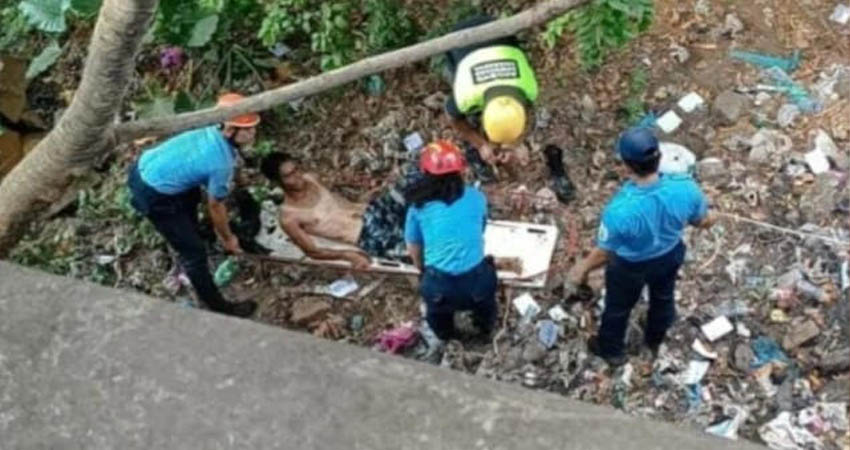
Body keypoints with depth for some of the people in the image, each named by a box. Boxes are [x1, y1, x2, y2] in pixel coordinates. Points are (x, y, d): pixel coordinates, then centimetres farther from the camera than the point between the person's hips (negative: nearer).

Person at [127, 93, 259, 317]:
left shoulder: (212, 133, 0)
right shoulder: (222, 163, -25)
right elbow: (215, 206, -10)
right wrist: (228, 238, 7)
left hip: (144, 167, 9)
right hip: (153, 195, -9)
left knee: (191, 197, 35)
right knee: (193, 250, 2)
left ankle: (188, 236, 58)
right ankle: (218, 306, 15)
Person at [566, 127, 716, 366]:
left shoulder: (620, 210, -43)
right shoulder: (685, 188, -32)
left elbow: (604, 253, -24)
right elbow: (702, 221, -10)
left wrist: (582, 268, -3)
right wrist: (708, 219, 16)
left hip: (630, 266, -4)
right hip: (671, 255, 4)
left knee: (618, 306, 28)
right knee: (663, 297, 34)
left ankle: (611, 349, 57)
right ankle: (655, 342, 64)